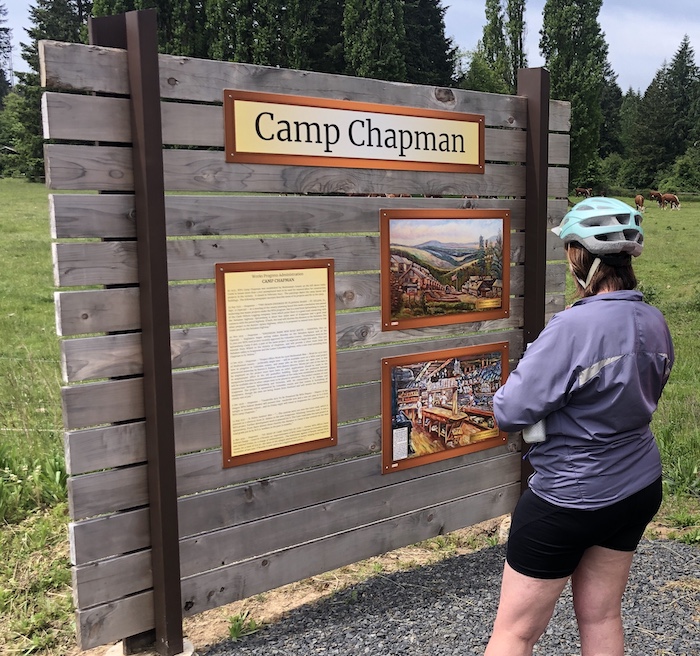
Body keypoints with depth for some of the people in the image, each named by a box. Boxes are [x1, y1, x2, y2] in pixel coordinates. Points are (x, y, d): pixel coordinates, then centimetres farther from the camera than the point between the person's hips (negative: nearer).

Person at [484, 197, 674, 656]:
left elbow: (510, 412, -24)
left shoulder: (574, 328, -27)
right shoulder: (654, 322, -2)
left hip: (568, 499, -7)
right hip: (639, 487, 7)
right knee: (601, 616, 22)